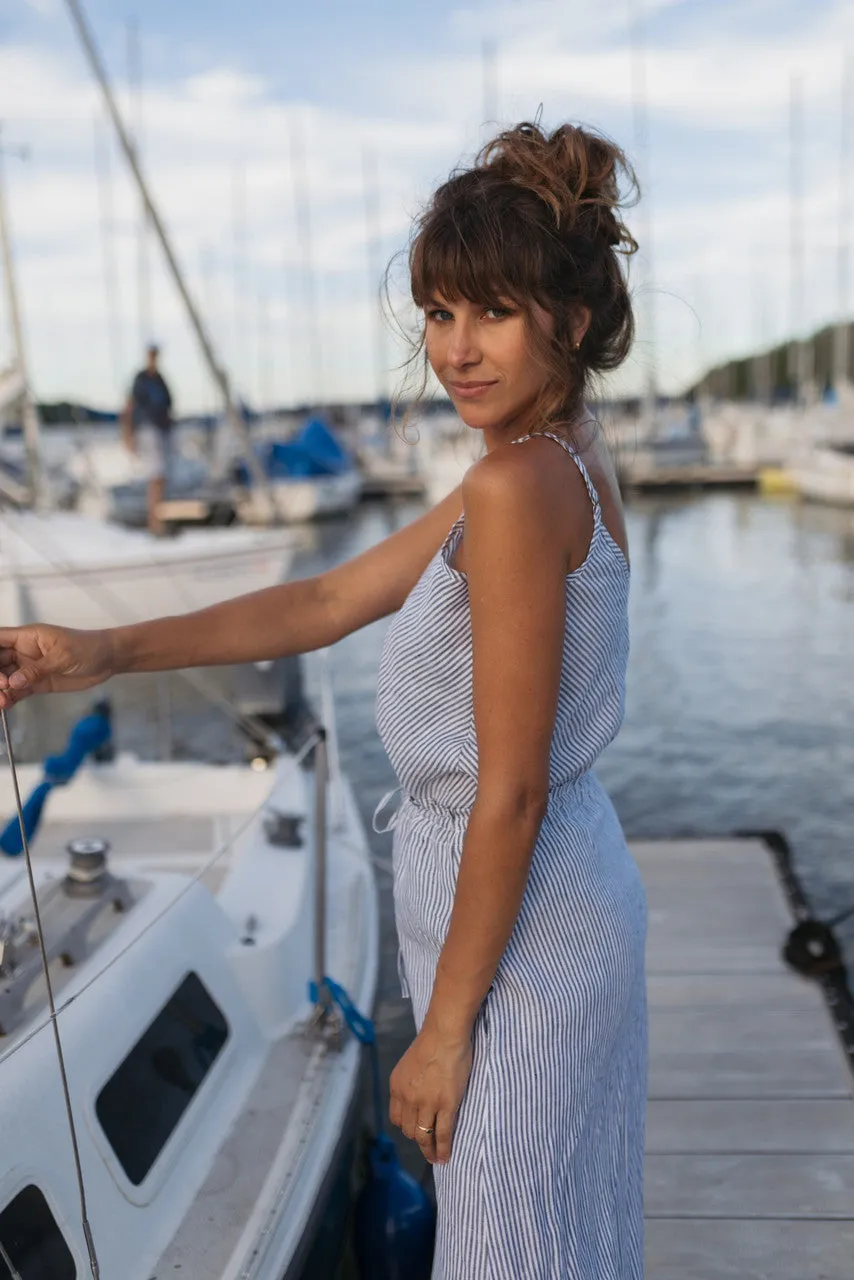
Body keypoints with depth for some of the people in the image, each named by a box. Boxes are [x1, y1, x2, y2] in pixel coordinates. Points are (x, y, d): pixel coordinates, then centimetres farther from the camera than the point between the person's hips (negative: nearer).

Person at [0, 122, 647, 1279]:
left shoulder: (516, 488, -24)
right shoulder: (568, 462, 6)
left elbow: (509, 794, -23)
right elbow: (328, 604, 5)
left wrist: (443, 1027, -13)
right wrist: (103, 654, 1)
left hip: (519, 924, -9)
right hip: (573, 894, 9)